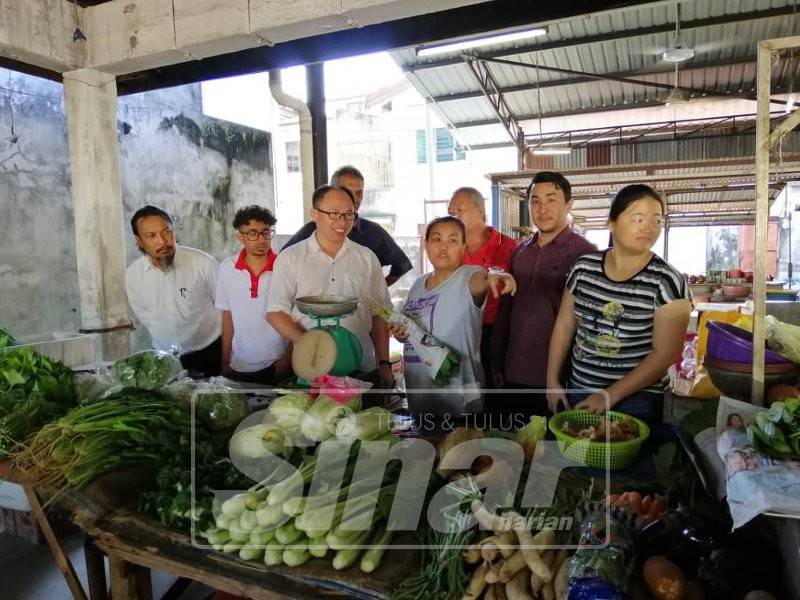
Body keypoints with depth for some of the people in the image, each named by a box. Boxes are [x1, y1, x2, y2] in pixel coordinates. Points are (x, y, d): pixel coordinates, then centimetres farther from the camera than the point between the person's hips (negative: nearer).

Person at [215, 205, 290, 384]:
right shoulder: (227, 269, -2)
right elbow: (227, 318, 5)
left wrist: (287, 360, -10)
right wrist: (225, 363, 4)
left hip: (277, 366, -2)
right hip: (239, 368, 3)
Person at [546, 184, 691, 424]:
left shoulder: (666, 280, -13)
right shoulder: (584, 267, -1)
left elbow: (666, 354, -15)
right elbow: (564, 325, 7)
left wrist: (610, 395, -17)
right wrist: (553, 381, 5)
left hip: (635, 400, -4)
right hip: (579, 391, 4)